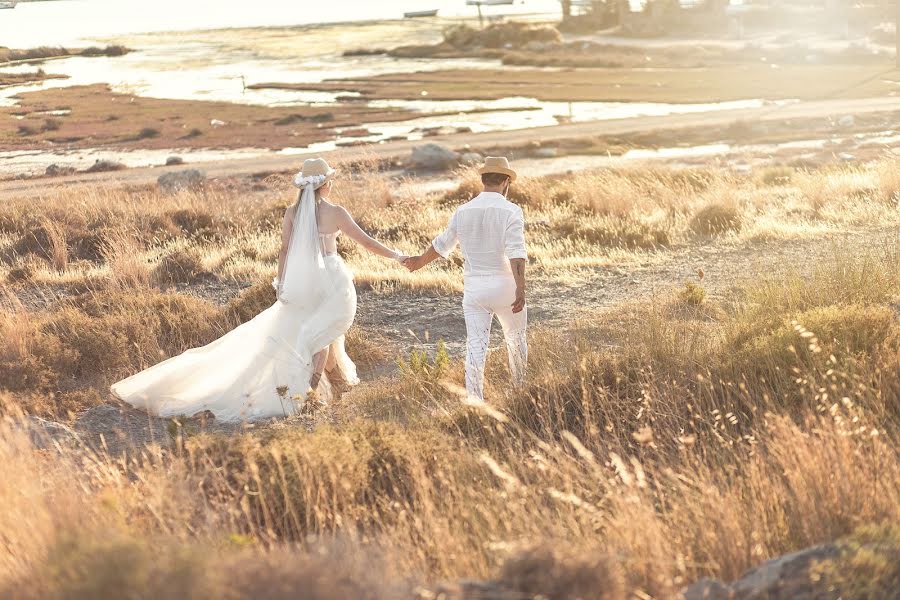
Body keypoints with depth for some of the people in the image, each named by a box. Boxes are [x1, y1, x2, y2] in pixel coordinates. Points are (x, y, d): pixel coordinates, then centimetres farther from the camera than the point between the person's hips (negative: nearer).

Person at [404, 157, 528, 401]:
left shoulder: (463, 211, 4)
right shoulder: (511, 211, -9)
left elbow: (442, 244, 18)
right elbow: (516, 252, -20)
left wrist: (420, 261, 37)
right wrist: (521, 289, -26)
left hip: (473, 287, 3)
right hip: (504, 285, -3)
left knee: (476, 347, 1)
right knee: (516, 339, 19)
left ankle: (474, 401, -8)